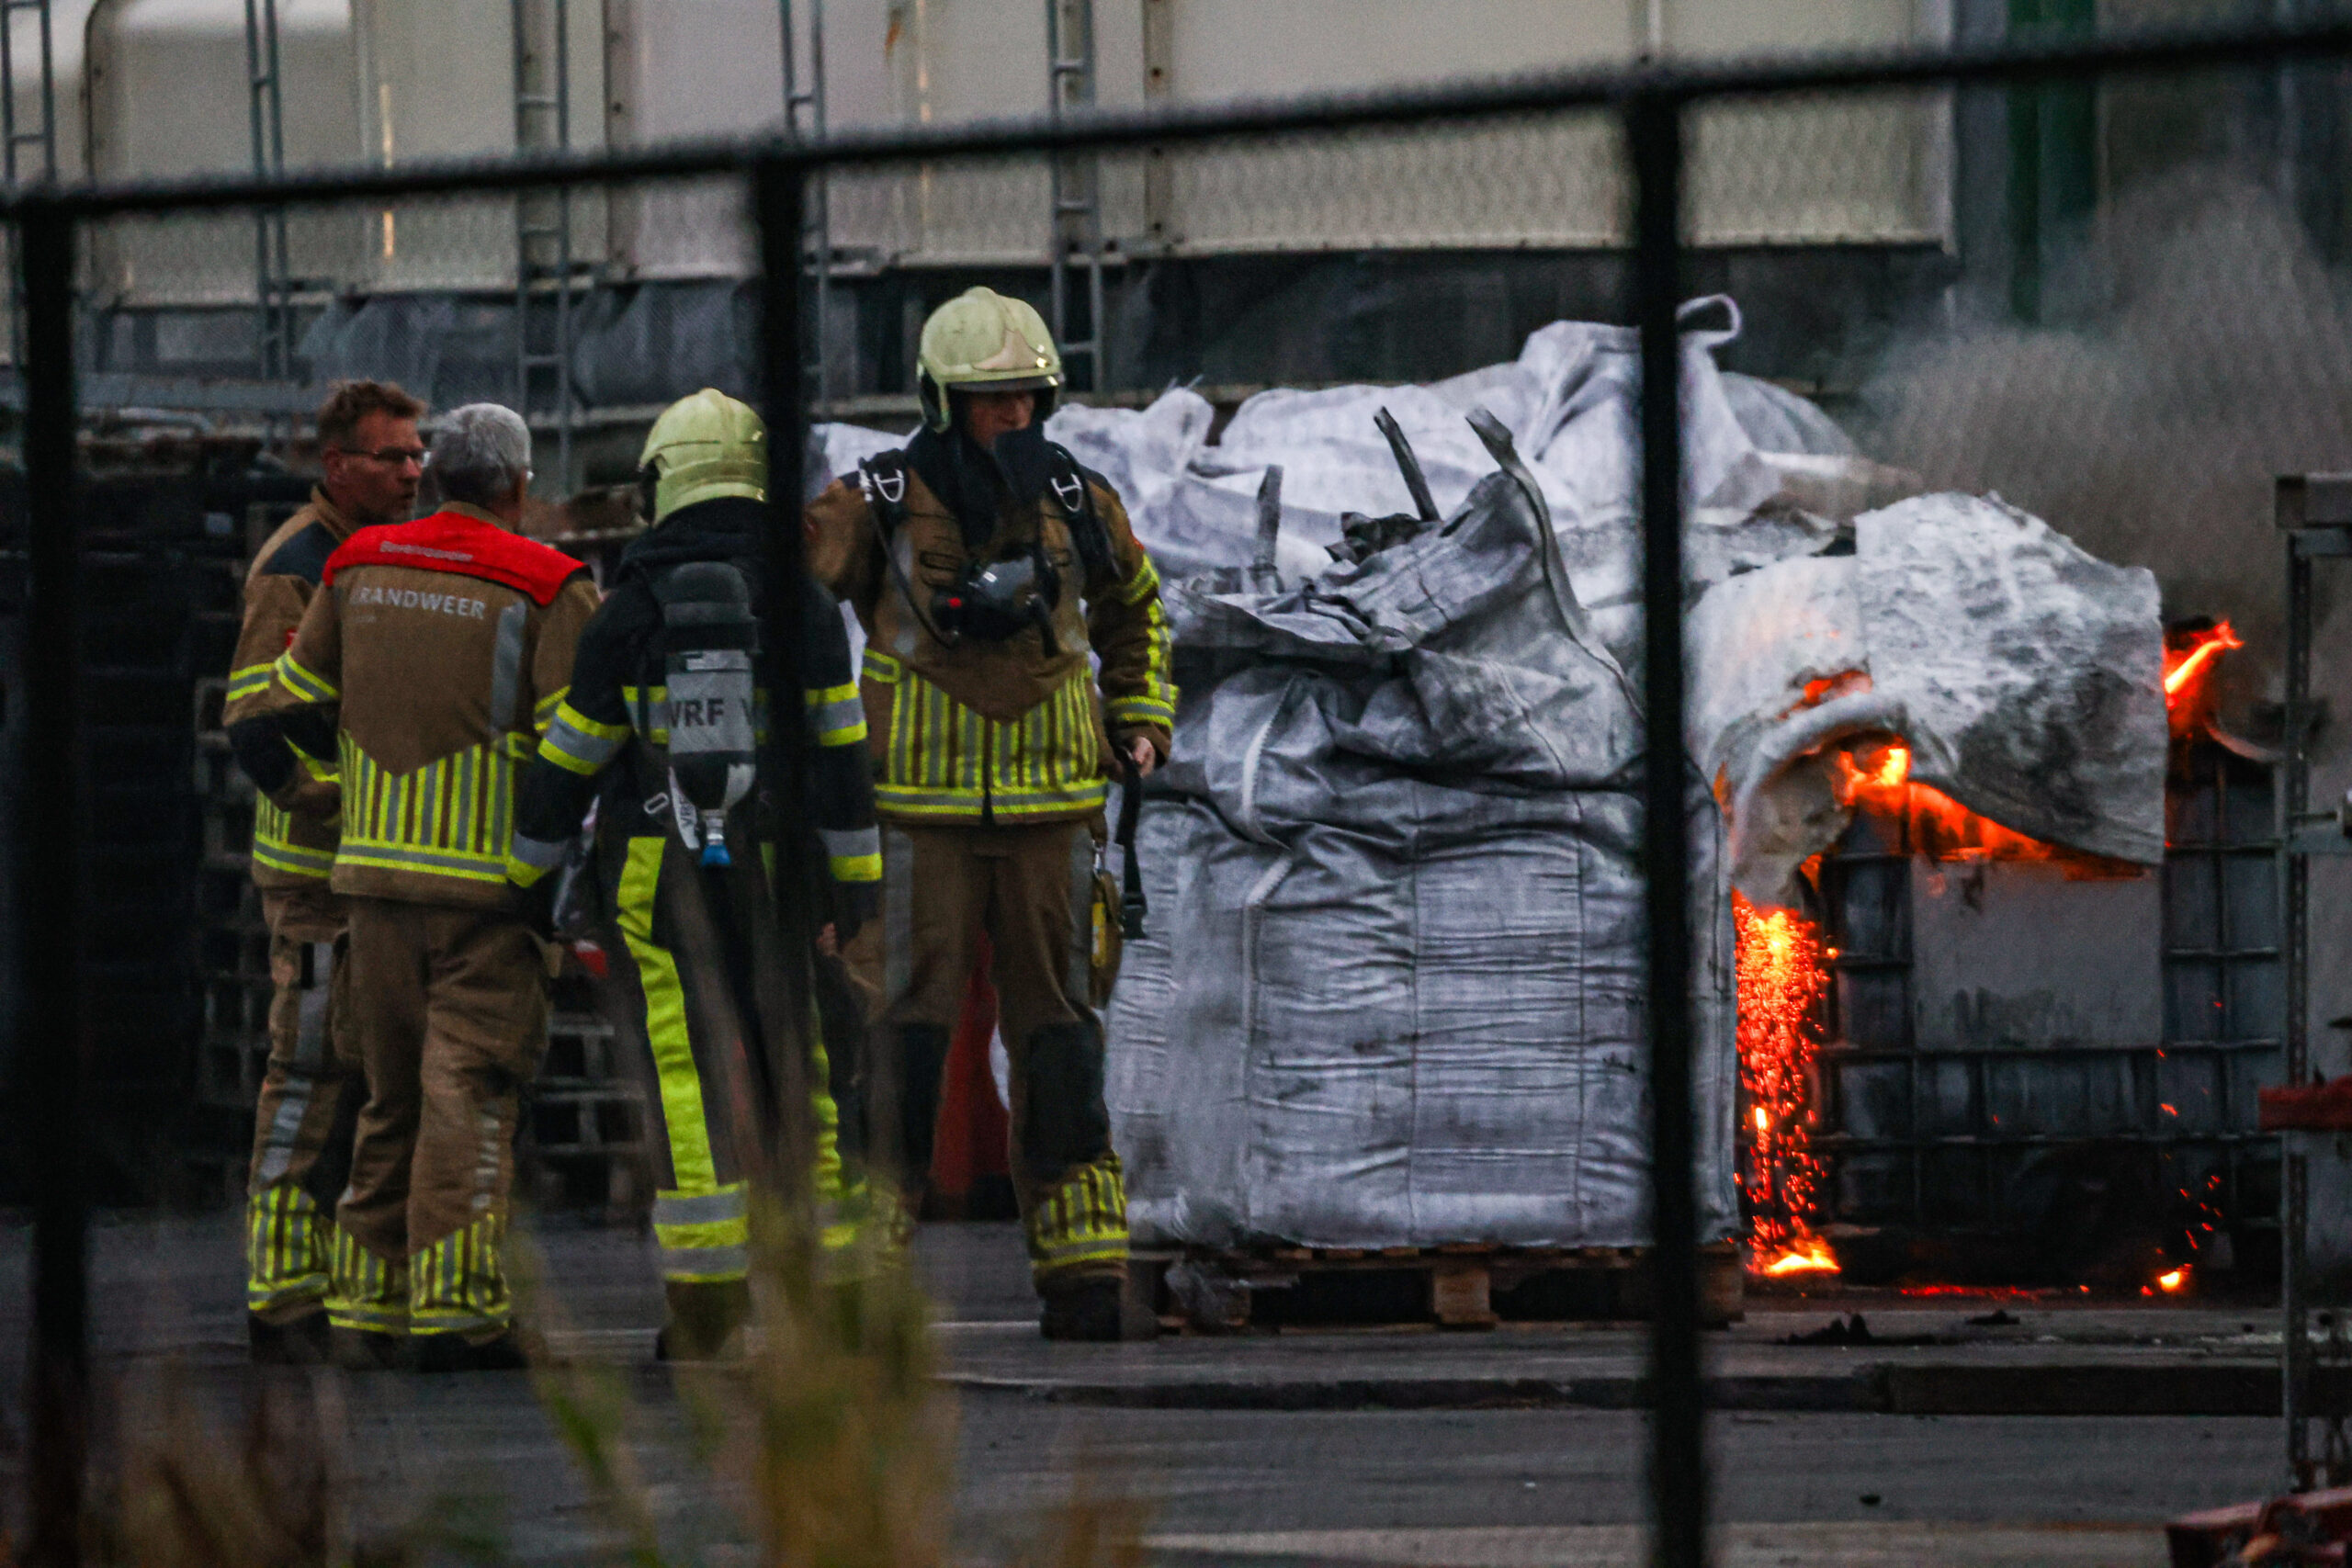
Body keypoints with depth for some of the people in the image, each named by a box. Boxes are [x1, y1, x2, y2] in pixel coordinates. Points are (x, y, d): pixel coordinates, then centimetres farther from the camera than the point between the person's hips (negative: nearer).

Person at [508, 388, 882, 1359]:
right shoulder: (804, 606, -1)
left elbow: (569, 760, 2)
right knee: (796, 1069, 8)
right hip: (774, 869, 1)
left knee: (697, 1083, -3)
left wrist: (520, 876, 12)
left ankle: (706, 1307, -7)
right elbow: (839, 748, -2)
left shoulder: (627, 614, -2)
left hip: (659, 874, -1)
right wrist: (858, 878, 3)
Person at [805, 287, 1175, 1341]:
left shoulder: (1078, 503, 6)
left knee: (1056, 1031, 4)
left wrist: (1141, 723, 16)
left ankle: (1084, 1264, 6)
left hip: (1049, 812, 3)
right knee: (900, 1028, -5)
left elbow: (1131, 608, 26)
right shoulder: (875, 507, -5)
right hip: (921, 815, -3)